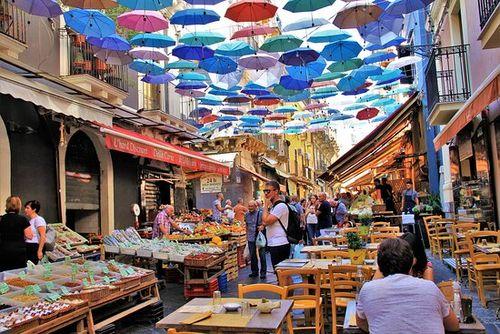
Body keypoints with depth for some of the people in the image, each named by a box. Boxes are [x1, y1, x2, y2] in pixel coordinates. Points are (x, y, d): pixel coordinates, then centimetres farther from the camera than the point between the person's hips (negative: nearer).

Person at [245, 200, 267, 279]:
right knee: (252, 255, 11)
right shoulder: (247, 214, 10)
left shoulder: (260, 213, -7)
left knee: (262, 255, -1)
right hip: (251, 238, 5)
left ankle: (263, 272, 9)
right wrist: (247, 235, 19)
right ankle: (254, 271, 23)